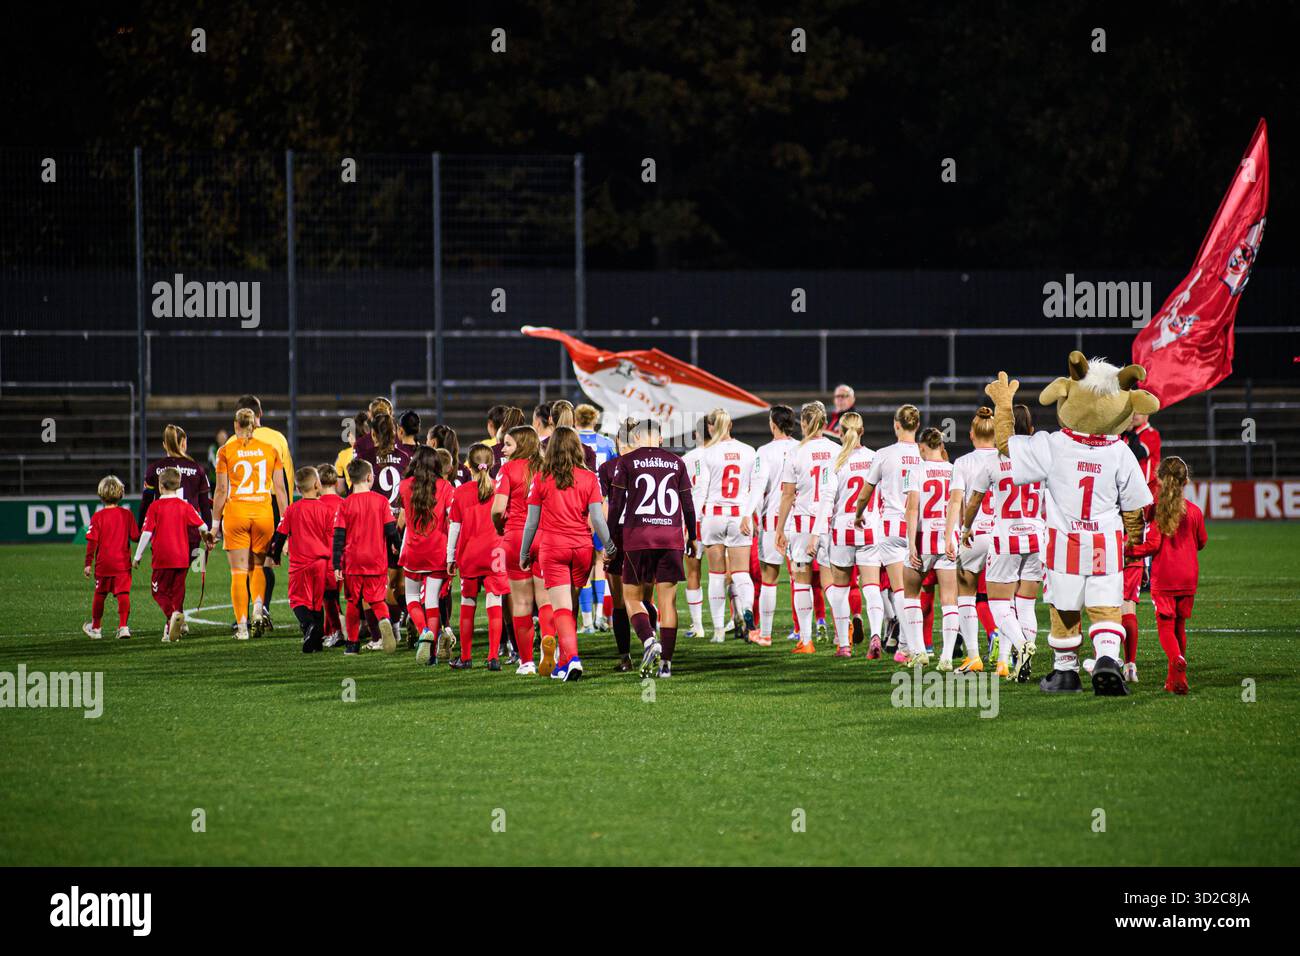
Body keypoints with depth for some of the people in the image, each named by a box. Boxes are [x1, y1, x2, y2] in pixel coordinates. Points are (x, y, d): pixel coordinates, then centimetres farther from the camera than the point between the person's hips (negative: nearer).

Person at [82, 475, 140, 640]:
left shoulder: (98, 517, -7)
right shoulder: (127, 514, -2)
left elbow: (92, 542, -9)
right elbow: (136, 537, 2)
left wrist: (88, 563, -5)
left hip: (103, 563, 0)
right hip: (123, 563, 0)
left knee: (99, 595, 14)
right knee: (123, 594, -2)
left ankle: (95, 628, 27)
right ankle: (123, 626, -17)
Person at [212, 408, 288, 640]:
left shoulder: (226, 451, -1)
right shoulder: (270, 450, 5)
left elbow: (221, 490, -3)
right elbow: (280, 488, 4)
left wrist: (215, 523, 4)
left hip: (236, 513, -2)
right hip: (264, 514, 2)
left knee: (239, 572, 2)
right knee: (258, 566, 18)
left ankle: (242, 626, -2)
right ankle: (258, 608, -6)